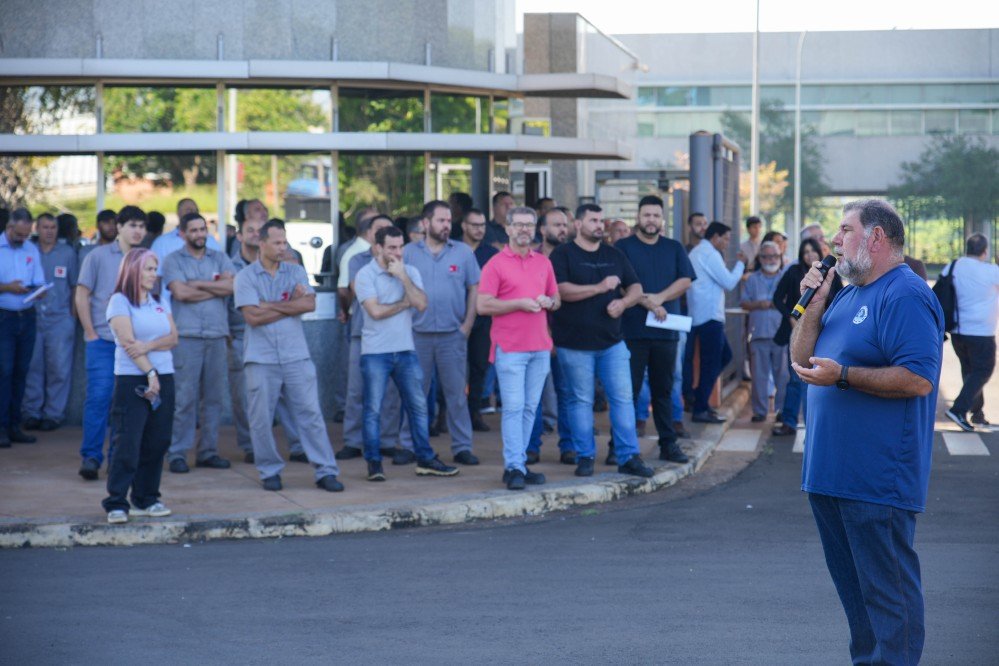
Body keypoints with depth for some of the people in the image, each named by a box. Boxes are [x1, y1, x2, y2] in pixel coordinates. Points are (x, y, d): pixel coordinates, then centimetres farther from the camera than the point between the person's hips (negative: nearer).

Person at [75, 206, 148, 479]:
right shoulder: (98, 256, 1)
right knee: (99, 396, -8)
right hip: (103, 340, -3)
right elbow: (82, 296, 2)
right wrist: (91, 333, -3)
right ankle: (90, 457, -1)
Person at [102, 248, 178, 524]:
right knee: (127, 442, -9)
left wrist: (149, 345, -13)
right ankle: (117, 503, -8)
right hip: (131, 379, -6)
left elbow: (173, 338, 6)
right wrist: (150, 372, -15)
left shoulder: (160, 302, 16)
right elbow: (128, 342, -11)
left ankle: (146, 499, 15)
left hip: (163, 377, 6)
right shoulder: (120, 301, -3)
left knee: (156, 443, 6)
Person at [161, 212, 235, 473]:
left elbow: (233, 285, -3)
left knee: (213, 397, 6)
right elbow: (180, 293, -10)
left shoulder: (219, 258, 15)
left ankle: (208, 451, 13)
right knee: (184, 397, -7)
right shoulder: (173, 260, 5)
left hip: (217, 336, 4)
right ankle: (177, 453, -2)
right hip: (186, 336, -4)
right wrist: (217, 288, -2)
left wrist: (197, 284, -5)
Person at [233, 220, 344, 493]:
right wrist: (291, 304, -4)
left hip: (296, 356, 2)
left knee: (311, 413, 0)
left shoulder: (296, 272, 10)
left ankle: (326, 471, 3)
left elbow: (310, 304, -6)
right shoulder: (246, 277, 1)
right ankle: (269, 471, 17)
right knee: (261, 419, 3)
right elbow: (252, 316, -12)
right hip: (261, 358, -2)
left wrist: (270, 305, -8)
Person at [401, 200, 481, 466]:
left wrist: (467, 325, -2)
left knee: (456, 393, 2)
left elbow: (474, 289, 6)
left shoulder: (463, 252, 4)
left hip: (452, 334, 0)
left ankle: (462, 446, 7)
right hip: (417, 334, 0)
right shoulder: (409, 253, 4)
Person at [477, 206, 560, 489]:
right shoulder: (496, 264, -3)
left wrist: (548, 302, -3)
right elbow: (483, 305, -10)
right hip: (509, 347, -5)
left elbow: (557, 300, 21)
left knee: (530, 408, 7)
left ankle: (517, 464, 14)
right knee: (514, 408, -8)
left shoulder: (544, 263, 13)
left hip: (540, 347, 5)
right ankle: (514, 468, -7)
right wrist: (519, 303, -16)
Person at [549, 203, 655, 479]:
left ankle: (629, 457, 4)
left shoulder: (614, 255, 14)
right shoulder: (563, 255, -2)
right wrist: (599, 288, -18)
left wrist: (623, 302, -6)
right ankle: (585, 457, 12)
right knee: (581, 401, 3)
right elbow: (560, 290, -16)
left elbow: (636, 288, 16)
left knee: (623, 398, 0)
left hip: (612, 341, 4)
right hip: (575, 343, -4)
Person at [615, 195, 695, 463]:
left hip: (666, 330, 4)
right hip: (632, 329, -3)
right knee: (628, 389, -3)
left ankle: (668, 444, 14)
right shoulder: (623, 247, 3)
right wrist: (647, 303, -17)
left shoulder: (674, 248, 14)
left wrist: (659, 297, -12)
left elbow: (686, 280, 3)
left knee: (663, 390, 9)